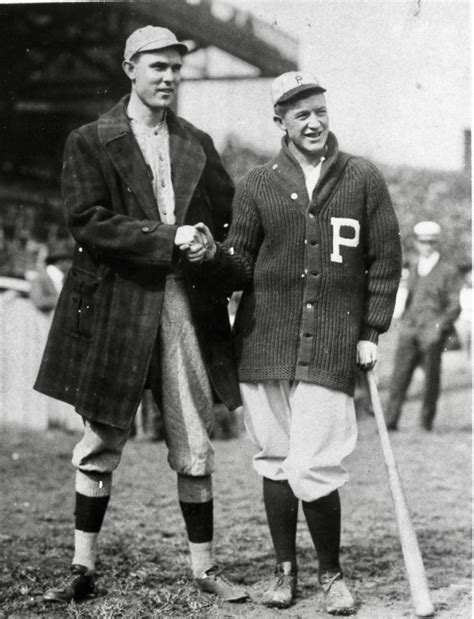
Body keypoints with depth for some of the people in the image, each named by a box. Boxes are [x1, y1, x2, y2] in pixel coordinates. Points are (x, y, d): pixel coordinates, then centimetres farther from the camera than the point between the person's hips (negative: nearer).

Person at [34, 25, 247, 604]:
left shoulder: (197, 144, 15)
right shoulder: (89, 142, 2)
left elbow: (230, 218, 16)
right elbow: (87, 222, -10)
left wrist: (206, 246, -6)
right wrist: (168, 240, -16)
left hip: (187, 308, 3)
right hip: (115, 307, -3)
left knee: (194, 448, 5)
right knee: (100, 444, 5)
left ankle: (204, 568, 14)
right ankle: (83, 568, 14)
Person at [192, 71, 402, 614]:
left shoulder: (363, 179, 6)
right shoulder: (257, 185, 7)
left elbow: (386, 261, 9)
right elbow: (241, 268, 6)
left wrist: (371, 333, 3)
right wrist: (214, 256, -16)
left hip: (332, 345, -2)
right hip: (265, 342, 2)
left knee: (312, 469, -10)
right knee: (275, 462, 8)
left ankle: (331, 574, 11)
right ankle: (285, 570, 24)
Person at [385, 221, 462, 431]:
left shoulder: (448, 272, 2)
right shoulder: (413, 269, 17)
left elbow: (454, 306, -1)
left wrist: (439, 327, -12)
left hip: (432, 333, -3)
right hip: (409, 330, 4)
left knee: (431, 378, 0)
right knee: (399, 375, -5)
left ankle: (427, 422, 12)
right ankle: (390, 420, -4)